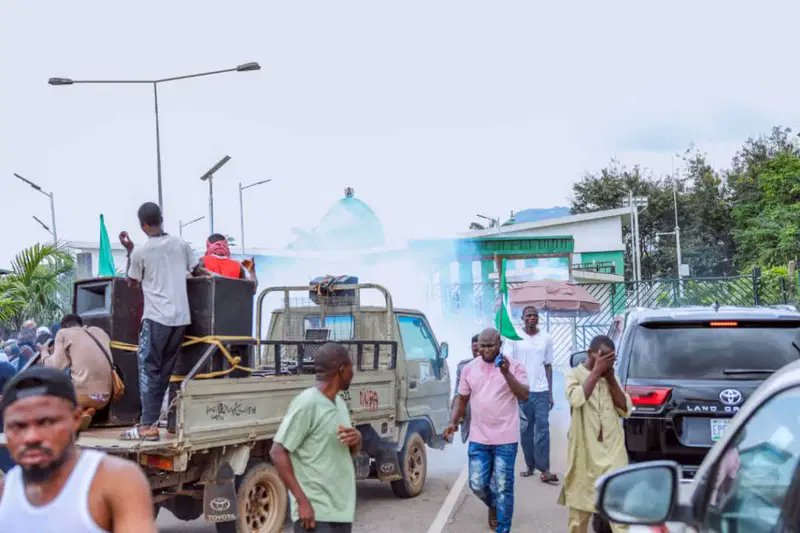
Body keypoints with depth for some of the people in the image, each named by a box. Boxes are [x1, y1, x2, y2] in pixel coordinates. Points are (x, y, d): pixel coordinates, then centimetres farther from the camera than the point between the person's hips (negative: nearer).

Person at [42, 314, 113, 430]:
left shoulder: (63, 333, 7)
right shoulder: (99, 331, 21)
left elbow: (56, 366, 1)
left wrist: (44, 354, 20)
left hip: (82, 393, -6)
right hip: (105, 397, 6)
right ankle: (87, 410, 3)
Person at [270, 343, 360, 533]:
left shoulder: (339, 403, 12)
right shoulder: (307, 403, -15)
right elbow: (278, 453, -17)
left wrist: (357, 438, -2)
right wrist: (302, 501, -21)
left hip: (341, 509, 9)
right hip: (316, 512, -9)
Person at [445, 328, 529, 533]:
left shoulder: (514, 366, -5)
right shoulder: (469, 368, 5)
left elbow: (524, 396, -13)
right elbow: (462, 398, 13)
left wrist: (507, 374, -23)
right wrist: (453, 422, 1)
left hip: (506, 439, -3)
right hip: (478, 438, 3)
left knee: (503, 488, 0)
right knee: (477, 484, 5)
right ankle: (493, 505, 37)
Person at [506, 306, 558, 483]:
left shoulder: (546, 339, 7)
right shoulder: (515, 338, 2)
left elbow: (548, 366, 11)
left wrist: (550, 393, 8)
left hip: (541, 391, 0)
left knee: (543, 429, -7)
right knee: (525, 430, 6)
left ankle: (544, 469, -9)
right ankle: (530, 465, 16)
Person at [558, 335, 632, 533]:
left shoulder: (611, 377, 12)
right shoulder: (575, 374, 0)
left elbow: (626, 410, 3)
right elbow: (576, 399, -21)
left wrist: (611, 378, -5)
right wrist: (596, 371, -16)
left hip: (613, 449, 2)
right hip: (584, 450, -2)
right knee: (580, 503, 8)